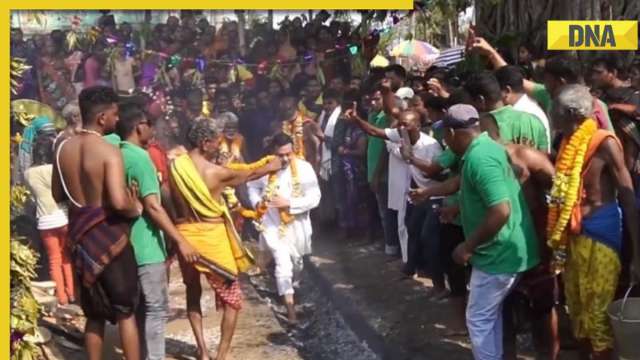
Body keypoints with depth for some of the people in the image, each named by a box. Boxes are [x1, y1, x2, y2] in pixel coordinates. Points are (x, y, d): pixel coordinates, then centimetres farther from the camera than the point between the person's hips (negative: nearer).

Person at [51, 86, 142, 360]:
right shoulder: (109, 152, -18)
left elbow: (57, 195, 13)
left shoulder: (63, 148, 3)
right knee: (125, 311, 6)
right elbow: (119, 202, -29)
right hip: (108, 236, -6)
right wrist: (136, 209, -9)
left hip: (80, 235, 6)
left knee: (94, 313, 17)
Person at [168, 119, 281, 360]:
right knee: (232, 299, 10)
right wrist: (271, 166, 23)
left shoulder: (174, 166, -3)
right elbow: (250, 174, 6)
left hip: (184, 237, 4)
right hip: (212, 240, -4)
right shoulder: (216, 172, -11)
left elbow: (170, 203, 4)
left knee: (193, 293, 22)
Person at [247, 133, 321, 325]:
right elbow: (253, 186, 8)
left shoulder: (304, 168, -17)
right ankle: (290, 306, -5)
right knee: (283, 263, -13)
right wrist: (257, 202, -11)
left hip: (296, 224, 2)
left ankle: (292, 283, 56)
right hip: (273, 223, -2)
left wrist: (289, 203, -26)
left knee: (296, 261, 23)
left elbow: (314, 198, -18)